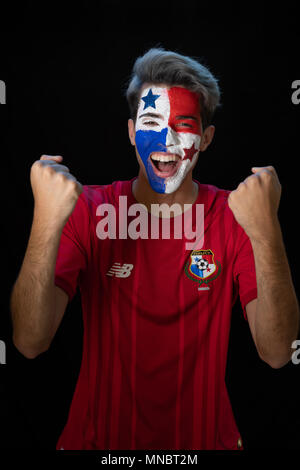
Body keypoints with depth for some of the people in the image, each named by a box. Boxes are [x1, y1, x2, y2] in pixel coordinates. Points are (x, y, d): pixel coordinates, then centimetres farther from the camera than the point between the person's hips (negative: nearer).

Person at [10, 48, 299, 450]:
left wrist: (266, 232, -35)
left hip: (205, 436, 1)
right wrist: (47, 223, -33)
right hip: (98, 436, 0)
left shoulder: (234, 217, -12)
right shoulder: (88, 209, -11)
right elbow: (30, 342, -20)